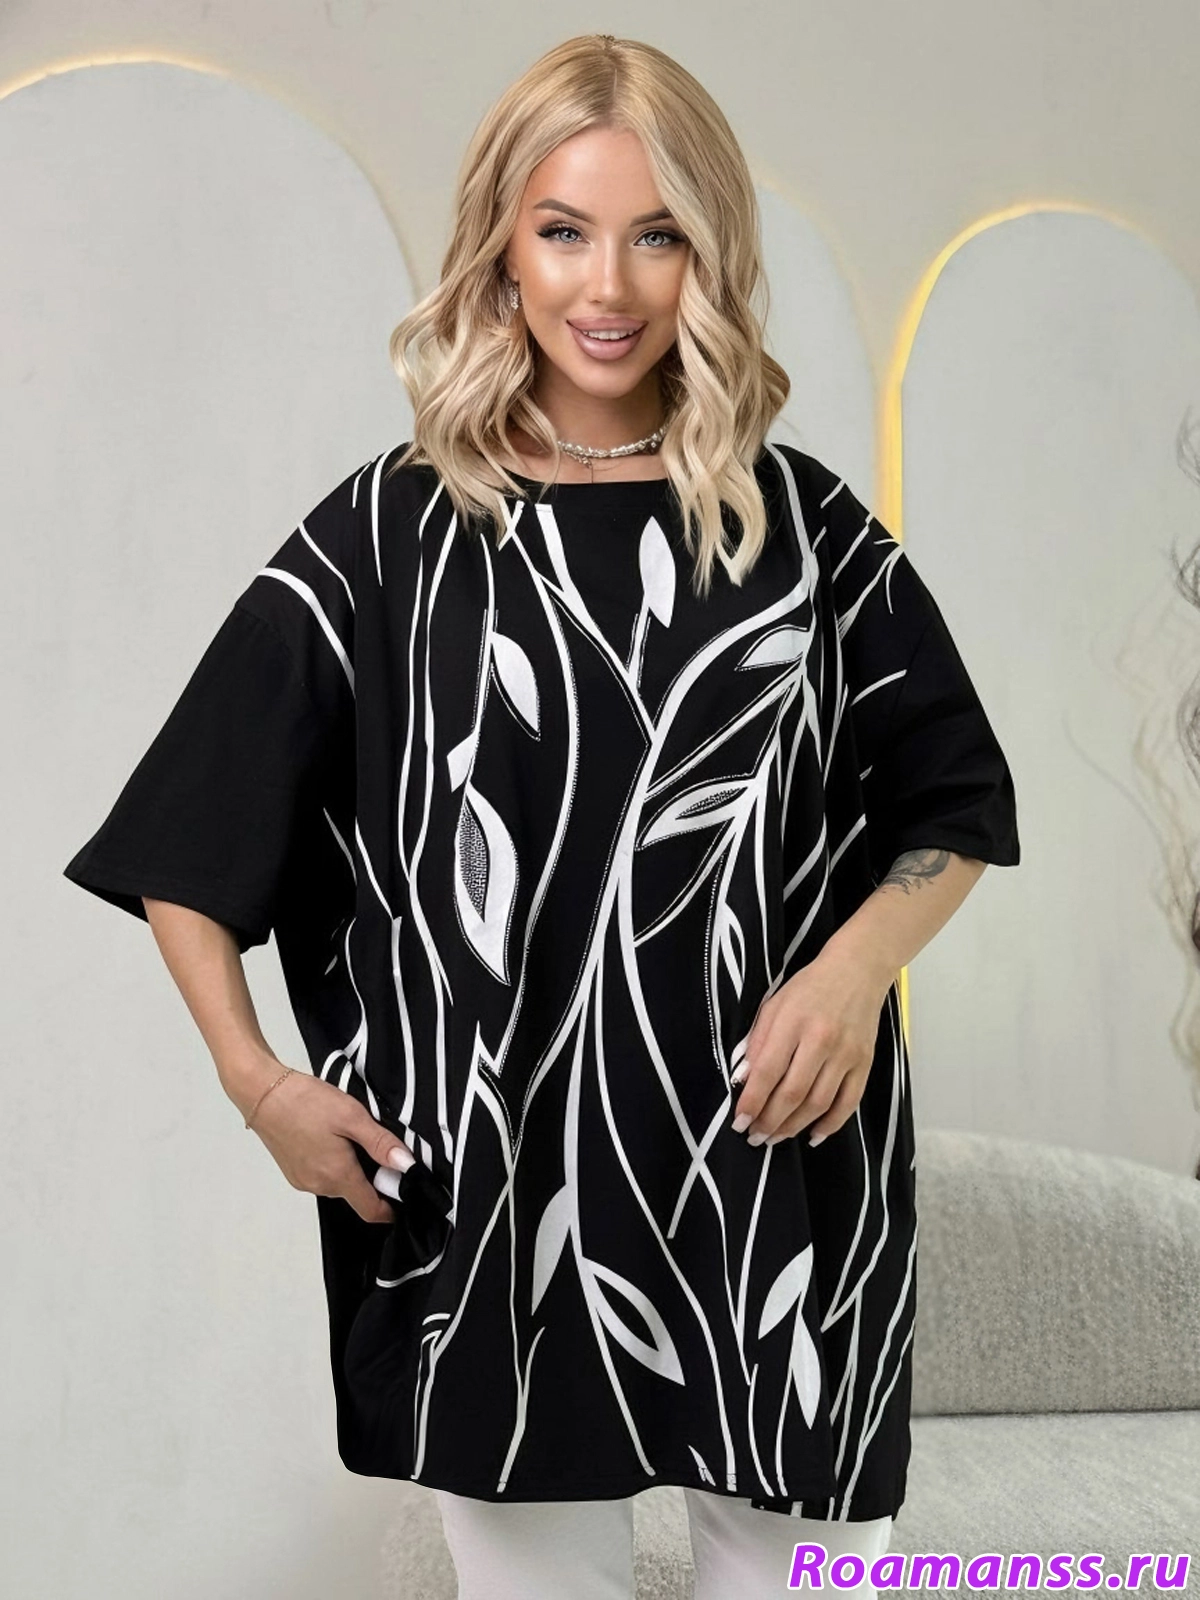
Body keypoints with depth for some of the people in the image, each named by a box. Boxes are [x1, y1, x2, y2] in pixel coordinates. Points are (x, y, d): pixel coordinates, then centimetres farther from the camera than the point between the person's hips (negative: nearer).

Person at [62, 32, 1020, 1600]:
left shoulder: (803, 524, 4)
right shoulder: (391, 531, 1)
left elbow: (957, 806, 10)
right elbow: (188, 839, 5)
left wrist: (860, 962, -9)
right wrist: (255, 1076, -6)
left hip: (781, 1177, 1)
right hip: (486, 1184, -1)